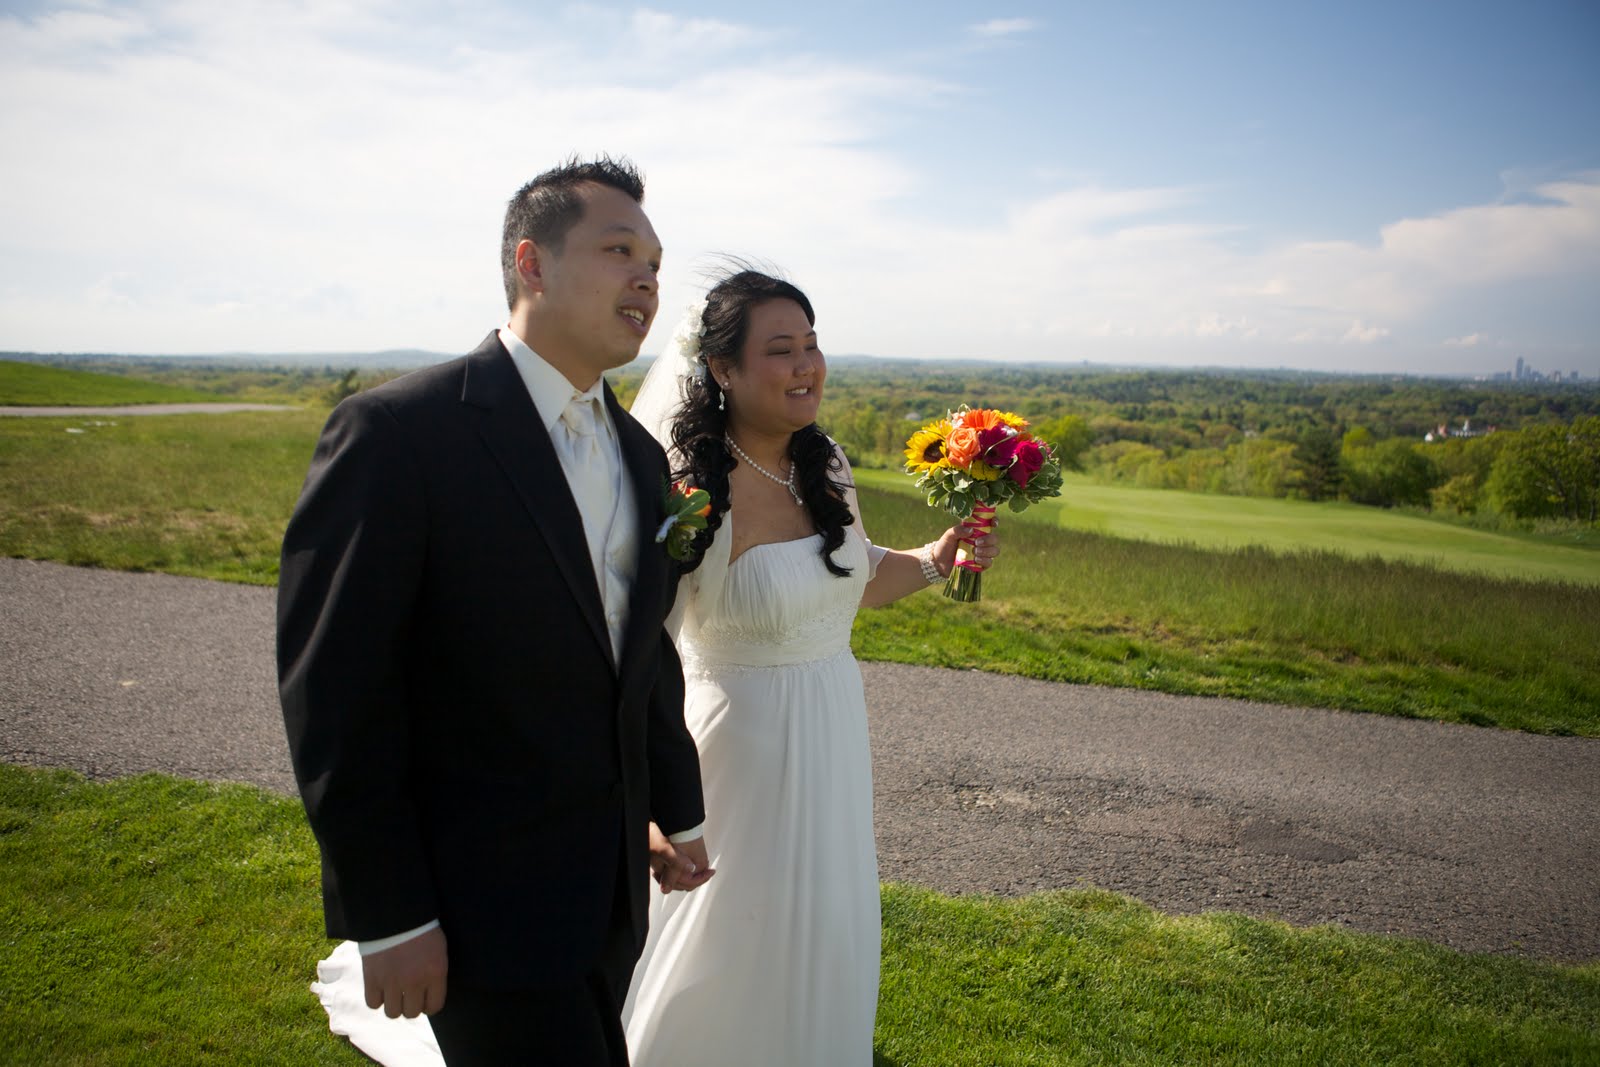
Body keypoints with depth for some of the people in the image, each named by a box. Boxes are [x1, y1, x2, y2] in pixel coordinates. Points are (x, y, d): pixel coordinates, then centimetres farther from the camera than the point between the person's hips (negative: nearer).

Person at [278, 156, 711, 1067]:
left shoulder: (640, 455, 7)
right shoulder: (396, 433, -17)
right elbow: (335, 695, -17)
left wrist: (677, 811, 18)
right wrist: (387, 919, -15)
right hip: (482, 903, -7)